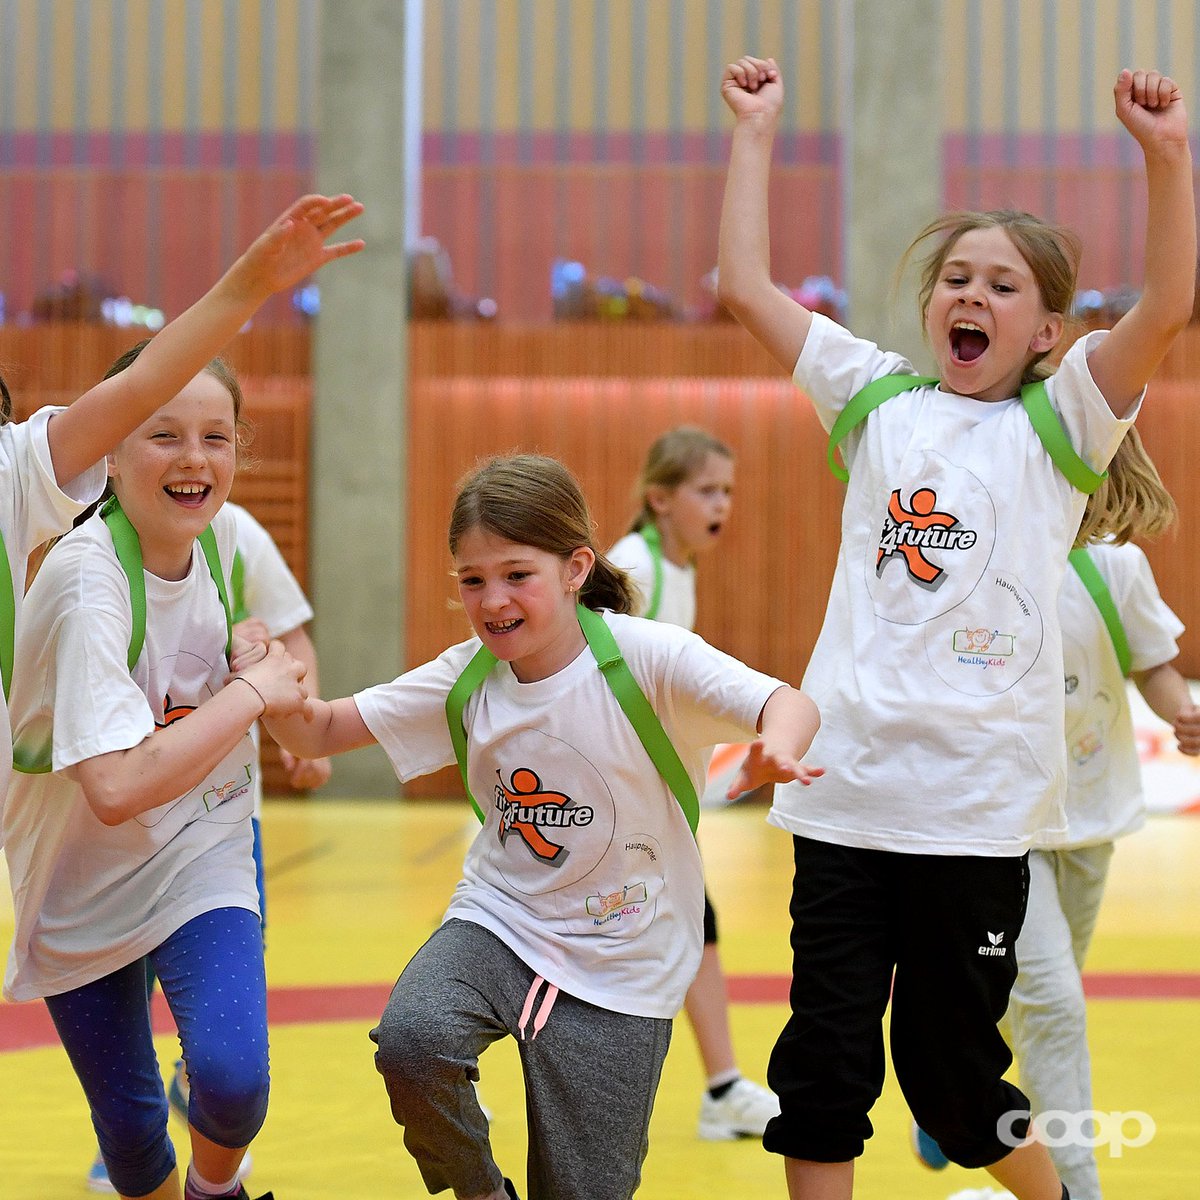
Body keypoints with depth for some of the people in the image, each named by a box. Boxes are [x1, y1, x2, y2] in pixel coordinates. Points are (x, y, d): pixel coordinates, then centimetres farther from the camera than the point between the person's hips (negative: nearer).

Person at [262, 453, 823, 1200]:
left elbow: (790, 705, -30)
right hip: (500, 920, 3)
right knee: (411, 1039, -29)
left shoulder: (643, 656, -18)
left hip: (621, 966, -2)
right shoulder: (465, 679, -4)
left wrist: (776, 747, -54)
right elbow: (320, 733, 0)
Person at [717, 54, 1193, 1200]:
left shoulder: (1057, 424, 4)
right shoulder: (879, 402, 12)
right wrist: (756, 134, 8)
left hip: (977, 800, -3)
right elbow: (746, 285, 9)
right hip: (844, 790, 3)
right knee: (821, 1067, 3)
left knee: (952, 1073, 6)